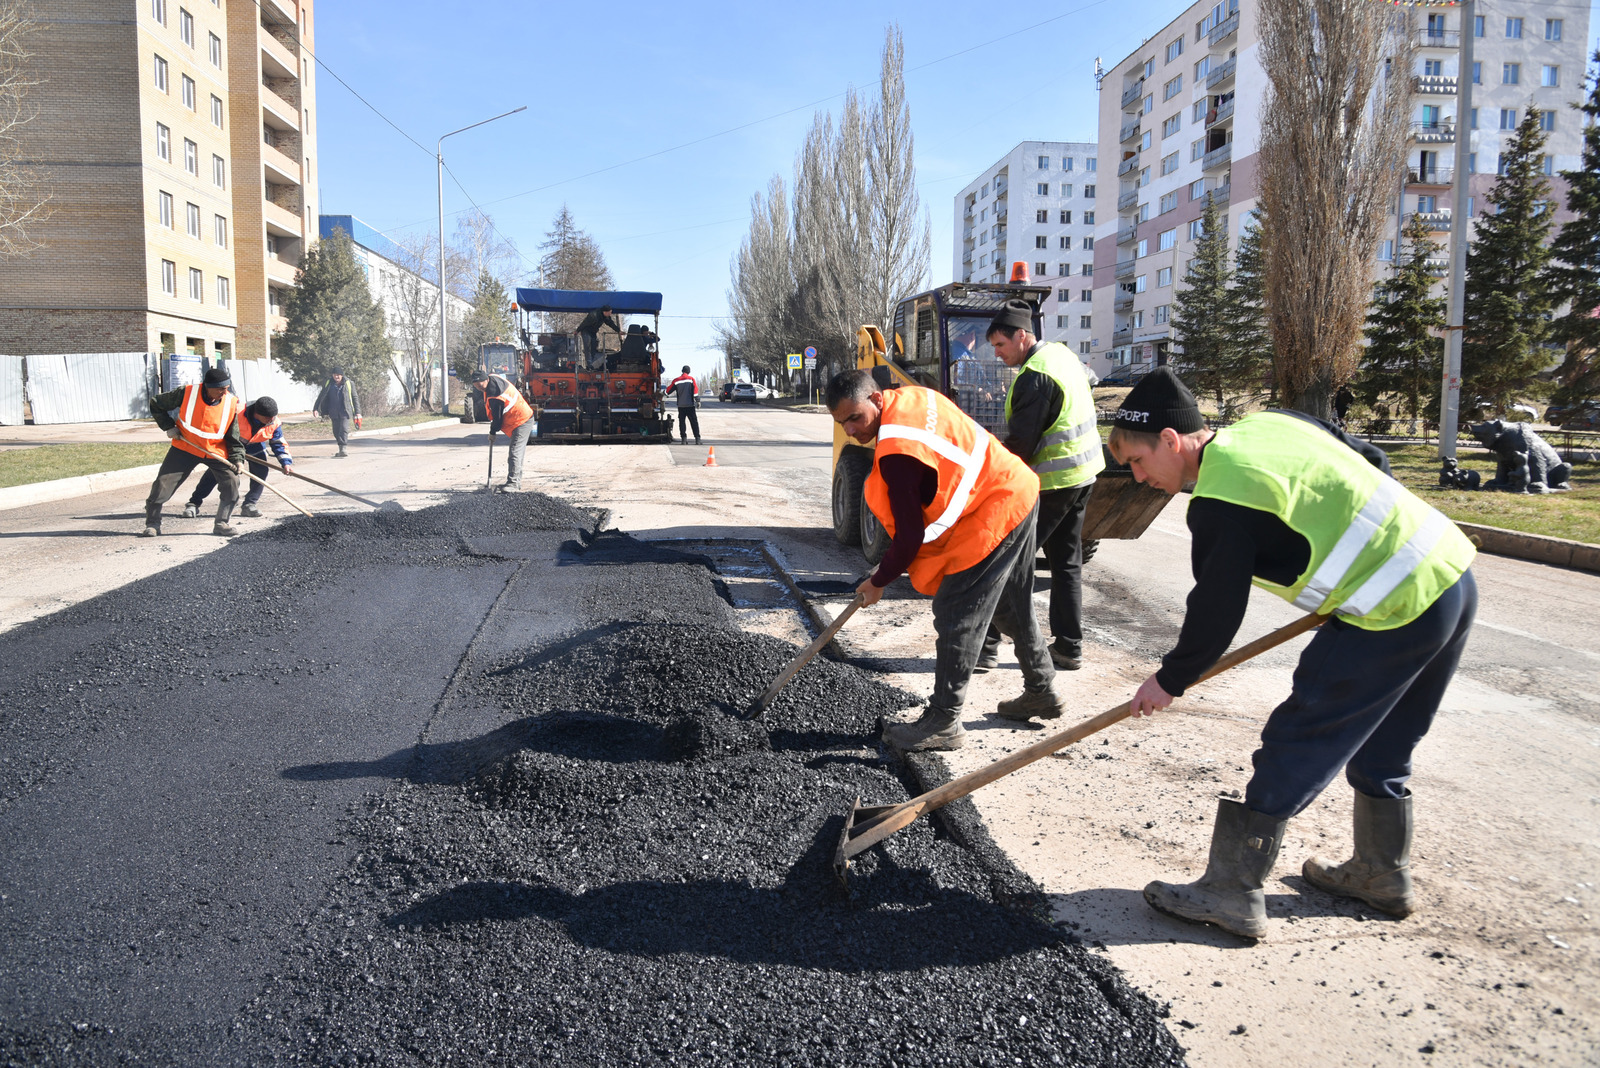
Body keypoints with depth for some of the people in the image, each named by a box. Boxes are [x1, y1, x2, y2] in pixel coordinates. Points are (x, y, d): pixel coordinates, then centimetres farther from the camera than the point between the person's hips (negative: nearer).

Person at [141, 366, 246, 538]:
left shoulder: (231, 403, -12)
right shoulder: (186, 393, -17)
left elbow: (234, 436, -2)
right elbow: (156, 403, 0)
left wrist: (237, 459, -13)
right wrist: (169, 427, -7)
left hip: (216, 451, 1)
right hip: (185, 447, -1)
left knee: (231, 483, -12)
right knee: (163, 484, -3)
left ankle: (221, 524, 3)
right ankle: (152, 524, 14)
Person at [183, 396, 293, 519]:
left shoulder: (274, 424, -24)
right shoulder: (238, 414, -36)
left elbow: (279, 444, -14)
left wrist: (286, 463, -26)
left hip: (255, 448, 3)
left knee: (261, 471, -16)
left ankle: (249, 504, -3)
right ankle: (193, 504, 1)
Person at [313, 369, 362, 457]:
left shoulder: (349, 384, 1)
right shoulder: (328, 384, 4)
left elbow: (355, 398, 6)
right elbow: (321, 396, 7)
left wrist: (357, 412, 3)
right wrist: (316, 409, -2)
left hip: (345, 411, -3)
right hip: (334, 413, 3)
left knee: (344, 429, -16)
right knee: (336, 432, 5)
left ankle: (343, 449, -20)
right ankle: (341, 450, 16)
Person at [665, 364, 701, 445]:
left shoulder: (676, 381, 5)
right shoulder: (691, 379, -1)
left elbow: (668, 390, 12)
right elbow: (695, 390, -7)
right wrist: (697, 400, -5)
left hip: (681, 405, 2)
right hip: (690, 405, -2)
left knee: (682, 422, 8)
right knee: (694, 422, 1)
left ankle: (683, 438, 2)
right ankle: (697, 439, -4)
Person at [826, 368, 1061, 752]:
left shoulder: (897, 454, -27)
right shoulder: (910, 397, 2)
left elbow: (910, 536, -21)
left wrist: (878, 581, -5)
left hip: (992, 516, -11)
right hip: (1018, 494, 11)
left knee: (955, 619, -5)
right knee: (1014, 608, 23)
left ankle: (943, 721, 3)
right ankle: (1042, 691, 39)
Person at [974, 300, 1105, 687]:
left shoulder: (1034, 377, -21)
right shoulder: (1063, 354, 9)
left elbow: (1020, 444, -23)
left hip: (1051, 482, -10)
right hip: (1083, 472, 10)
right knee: (1067, 563, 15)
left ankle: (985, 645, -1)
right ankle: (1069, 647, 20)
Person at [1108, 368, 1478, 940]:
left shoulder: (1219, 501, -17)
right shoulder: (1267, 421, 9)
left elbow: (1216, 614, -11)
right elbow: (1373, 464, 20)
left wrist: (1169, 681, 4)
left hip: (1393, 614, -10)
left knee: (1294, 749, -3)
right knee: (1381, 746, 23)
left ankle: (1232, 893, 5)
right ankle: (1383, 874, 39)